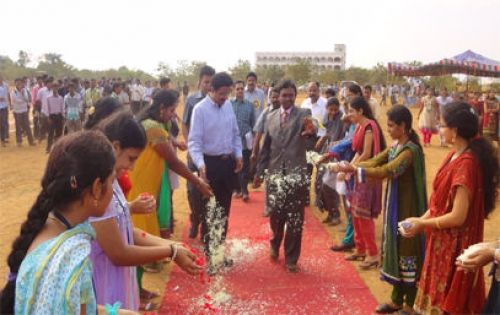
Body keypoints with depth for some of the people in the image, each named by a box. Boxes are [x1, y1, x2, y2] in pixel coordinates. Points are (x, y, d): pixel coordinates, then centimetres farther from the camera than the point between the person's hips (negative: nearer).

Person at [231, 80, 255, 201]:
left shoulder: (249, 105, 3)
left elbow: (253, 123, 6)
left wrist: (252, 136, 0)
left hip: (246, 141, 0)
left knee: (245, 167, 3)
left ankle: (244, 190, 9)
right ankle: (237, 188, 23)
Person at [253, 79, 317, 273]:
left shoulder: (303, 114, -4)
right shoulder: (271, 117, 7)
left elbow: (311, 127, -28)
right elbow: (266, 147, 11)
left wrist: (312, 130, -52)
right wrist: (259, 172, 10)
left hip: (296, 174, -3)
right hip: (275, 174, 3)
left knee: (295, 219, 5)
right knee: (275, 215, 15)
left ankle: (291, 259, 21)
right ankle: (275, 245, 43)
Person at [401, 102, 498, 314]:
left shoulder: (465, 164, -25)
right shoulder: (456, 155, 5)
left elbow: (458, 217, -25)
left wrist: (422, 224, -13)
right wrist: (421, 219, 0)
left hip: (453, 247, -9)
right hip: (444, 242, 9)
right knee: (440, 297, 22)